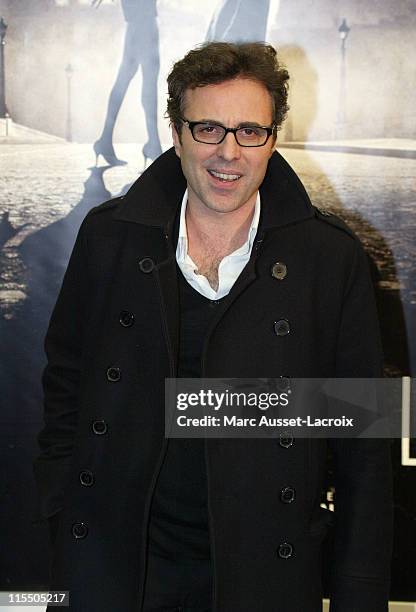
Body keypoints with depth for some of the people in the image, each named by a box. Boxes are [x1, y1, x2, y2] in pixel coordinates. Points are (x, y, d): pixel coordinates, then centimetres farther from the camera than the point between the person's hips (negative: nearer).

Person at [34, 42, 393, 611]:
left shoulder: (333, 258, -7)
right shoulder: (109, 236, -2)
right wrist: (65, 524, 3)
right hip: (115, 563, 1)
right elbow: (65, 387, 7)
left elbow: (364, 449, -4)